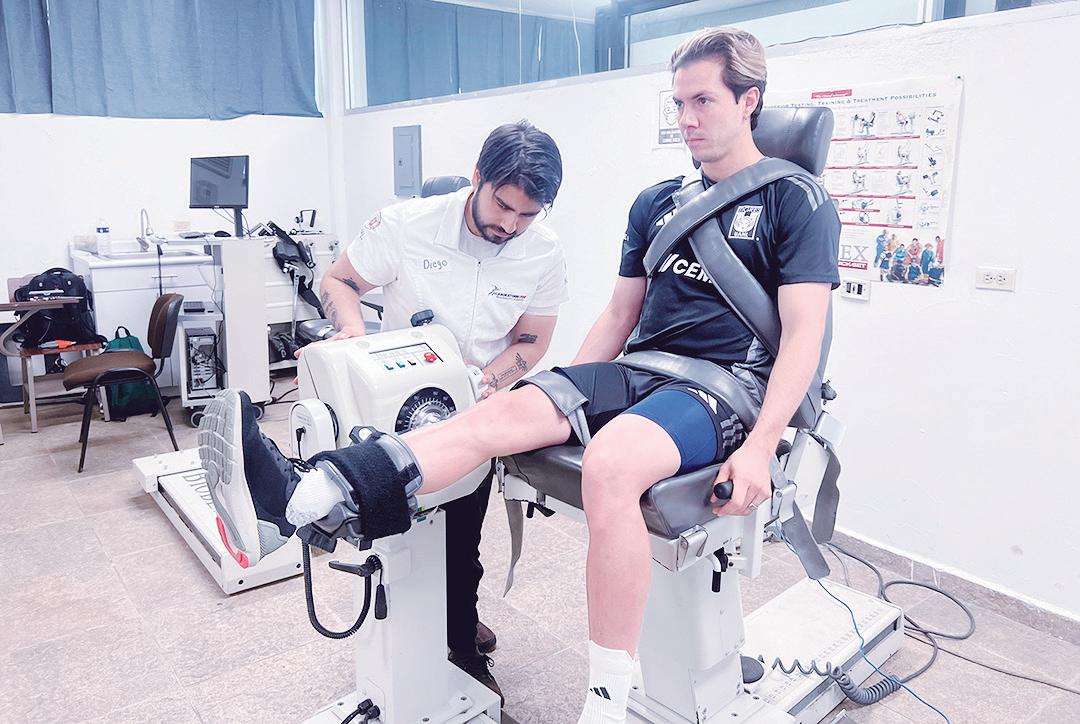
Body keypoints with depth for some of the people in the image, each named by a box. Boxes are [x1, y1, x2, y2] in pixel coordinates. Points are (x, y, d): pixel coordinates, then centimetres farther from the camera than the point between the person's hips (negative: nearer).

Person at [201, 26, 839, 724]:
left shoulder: (797, 201, 2)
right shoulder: (655, 202, 18)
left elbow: (802, 334, -8)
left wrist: (761, 447, -21)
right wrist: (564, 393, 9)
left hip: (729, 381, -5)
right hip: (642, 369, 5)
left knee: (610, 462, -36)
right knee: (509, 411, -21)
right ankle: (303, 493, -33)